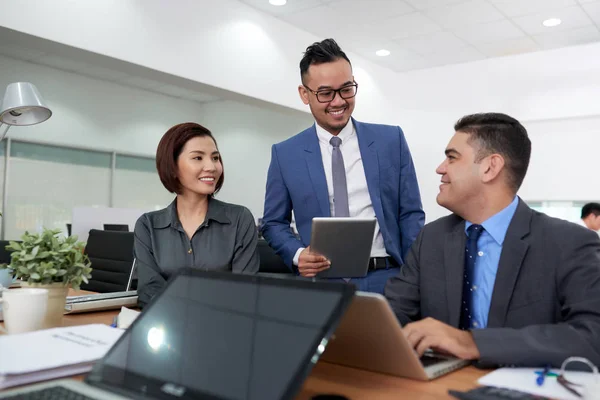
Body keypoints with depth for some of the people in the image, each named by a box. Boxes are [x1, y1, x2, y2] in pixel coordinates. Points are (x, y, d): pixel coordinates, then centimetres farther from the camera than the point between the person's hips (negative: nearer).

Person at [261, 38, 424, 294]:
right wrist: (298, 255, -12)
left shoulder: (391, 140, 4)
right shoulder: (285, 154, 3)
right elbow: (273, 223, 8)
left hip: (385, 280, 1)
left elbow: (410, 215, 4)